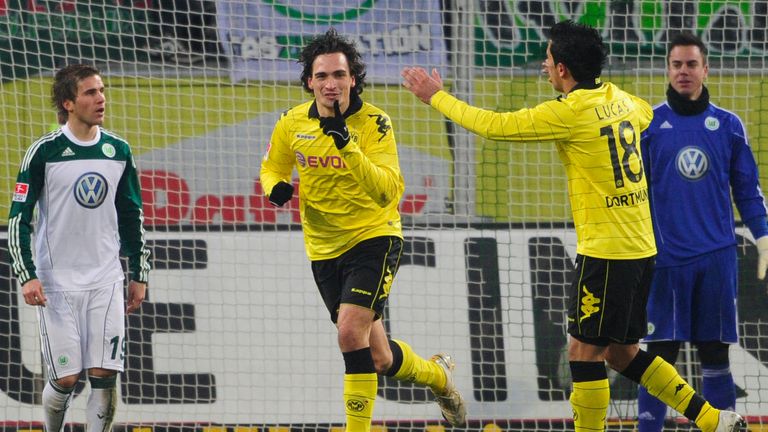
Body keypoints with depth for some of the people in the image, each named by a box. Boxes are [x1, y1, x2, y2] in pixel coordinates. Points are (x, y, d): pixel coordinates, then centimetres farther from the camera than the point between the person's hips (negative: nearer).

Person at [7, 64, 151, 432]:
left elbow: (132, 218, 15)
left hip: (105, 282, 3)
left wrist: (139, 275, 14)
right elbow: (18, 218, -5)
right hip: (57, 283, -3)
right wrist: (27, 276, -12)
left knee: (105, 375, -6)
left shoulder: (118, 151, 6)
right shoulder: (44, 152, -7)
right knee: (65, 379, -3)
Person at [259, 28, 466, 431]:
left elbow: (389, 191, -25)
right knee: (379, 359, 11)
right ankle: (437, 374, 42)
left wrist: (348, 147, -38)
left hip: (373, 237, -5)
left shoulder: (373, 122, -16)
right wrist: (275, 187, -10)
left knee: (351, 330, -25)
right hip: (323, 247, 5)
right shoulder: (292, 124, -3)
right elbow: (271, 168, 14)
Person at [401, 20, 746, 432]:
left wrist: (437, 97, 5)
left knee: (584, 351, -3)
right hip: (641, 247, 9)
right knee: (621, 352, 15)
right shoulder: (618, 100, 9)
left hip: (604, 251, -9)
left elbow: (495, 126, -8)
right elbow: (645, 114, 35)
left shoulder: (569, 111, -14)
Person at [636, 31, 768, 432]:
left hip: (717, 258, 2)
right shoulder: (648, 124, 2)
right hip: (666, 259, -2)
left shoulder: (728, 125, 6)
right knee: (661, 352, -1)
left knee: (715, 353, 6)